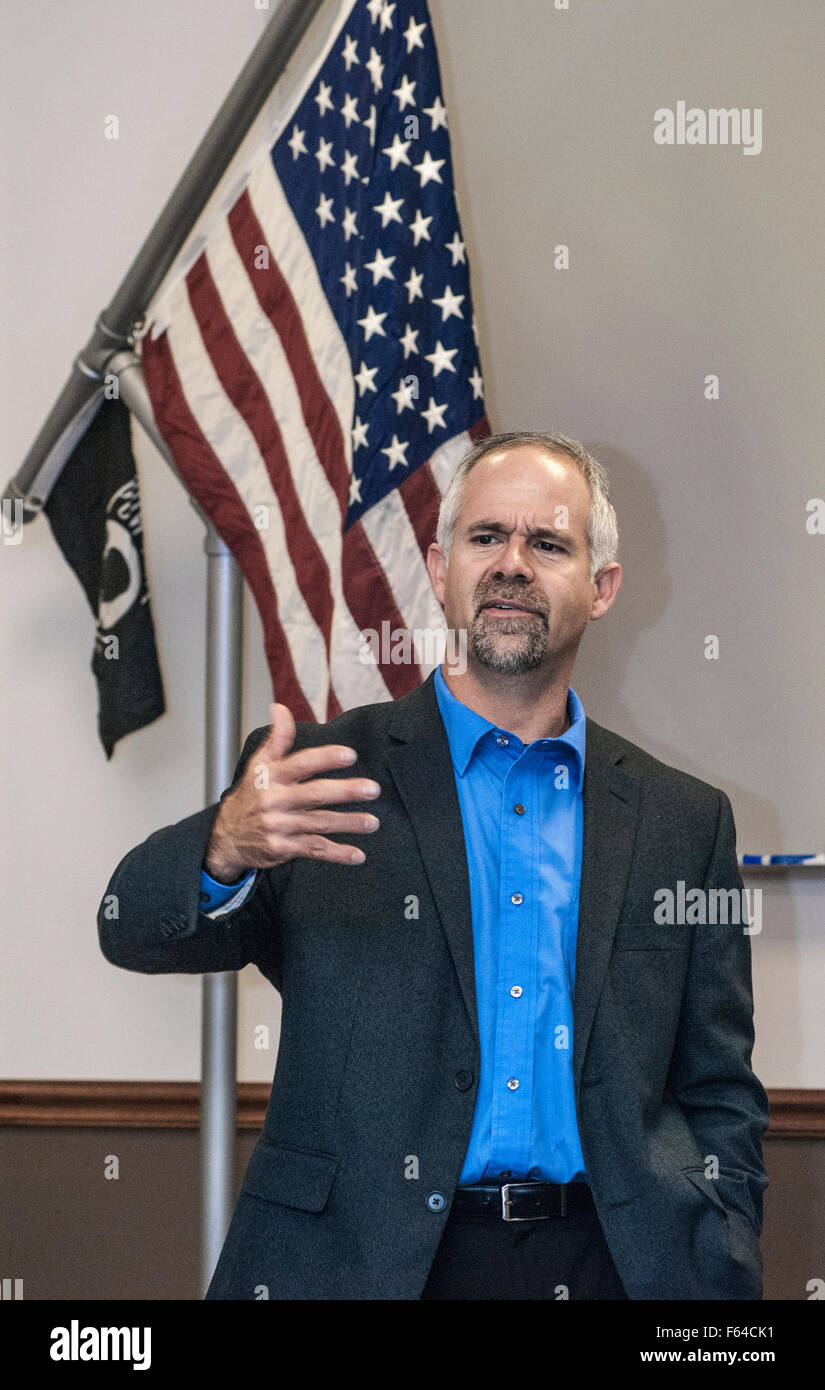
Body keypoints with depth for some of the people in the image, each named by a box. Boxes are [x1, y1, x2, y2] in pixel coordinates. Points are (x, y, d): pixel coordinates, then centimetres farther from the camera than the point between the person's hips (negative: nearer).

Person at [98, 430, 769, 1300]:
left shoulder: (685, 822, 8)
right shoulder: (324, 774, 1)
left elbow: (719, 1097, 11)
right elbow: (137, 931, -11)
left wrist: (722, 1277, -3)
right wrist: (226, 847, -33)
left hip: (606, 1261, 2)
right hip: (351, 1262, -1)